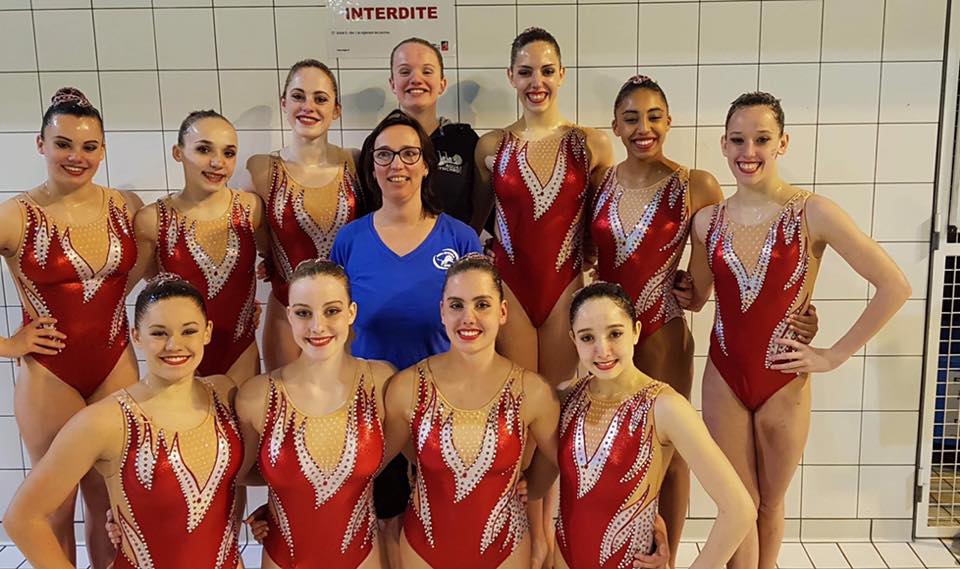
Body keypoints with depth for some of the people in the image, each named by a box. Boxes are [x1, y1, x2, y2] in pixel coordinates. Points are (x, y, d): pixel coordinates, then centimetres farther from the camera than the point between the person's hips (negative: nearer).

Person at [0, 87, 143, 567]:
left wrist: (109, 295, 5)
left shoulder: (127, 208, -2)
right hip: (48, 376, -3)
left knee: (111, 501, 13)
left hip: (117, 367, 3)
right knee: (58, 506, 12)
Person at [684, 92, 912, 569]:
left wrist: (835, 355, -9)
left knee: (769, 504, 17)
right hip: (724, 378, 2)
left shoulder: (813, 214, -12)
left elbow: (894, 287, -10)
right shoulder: (707, 220, -1)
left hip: (784, 382, -2)